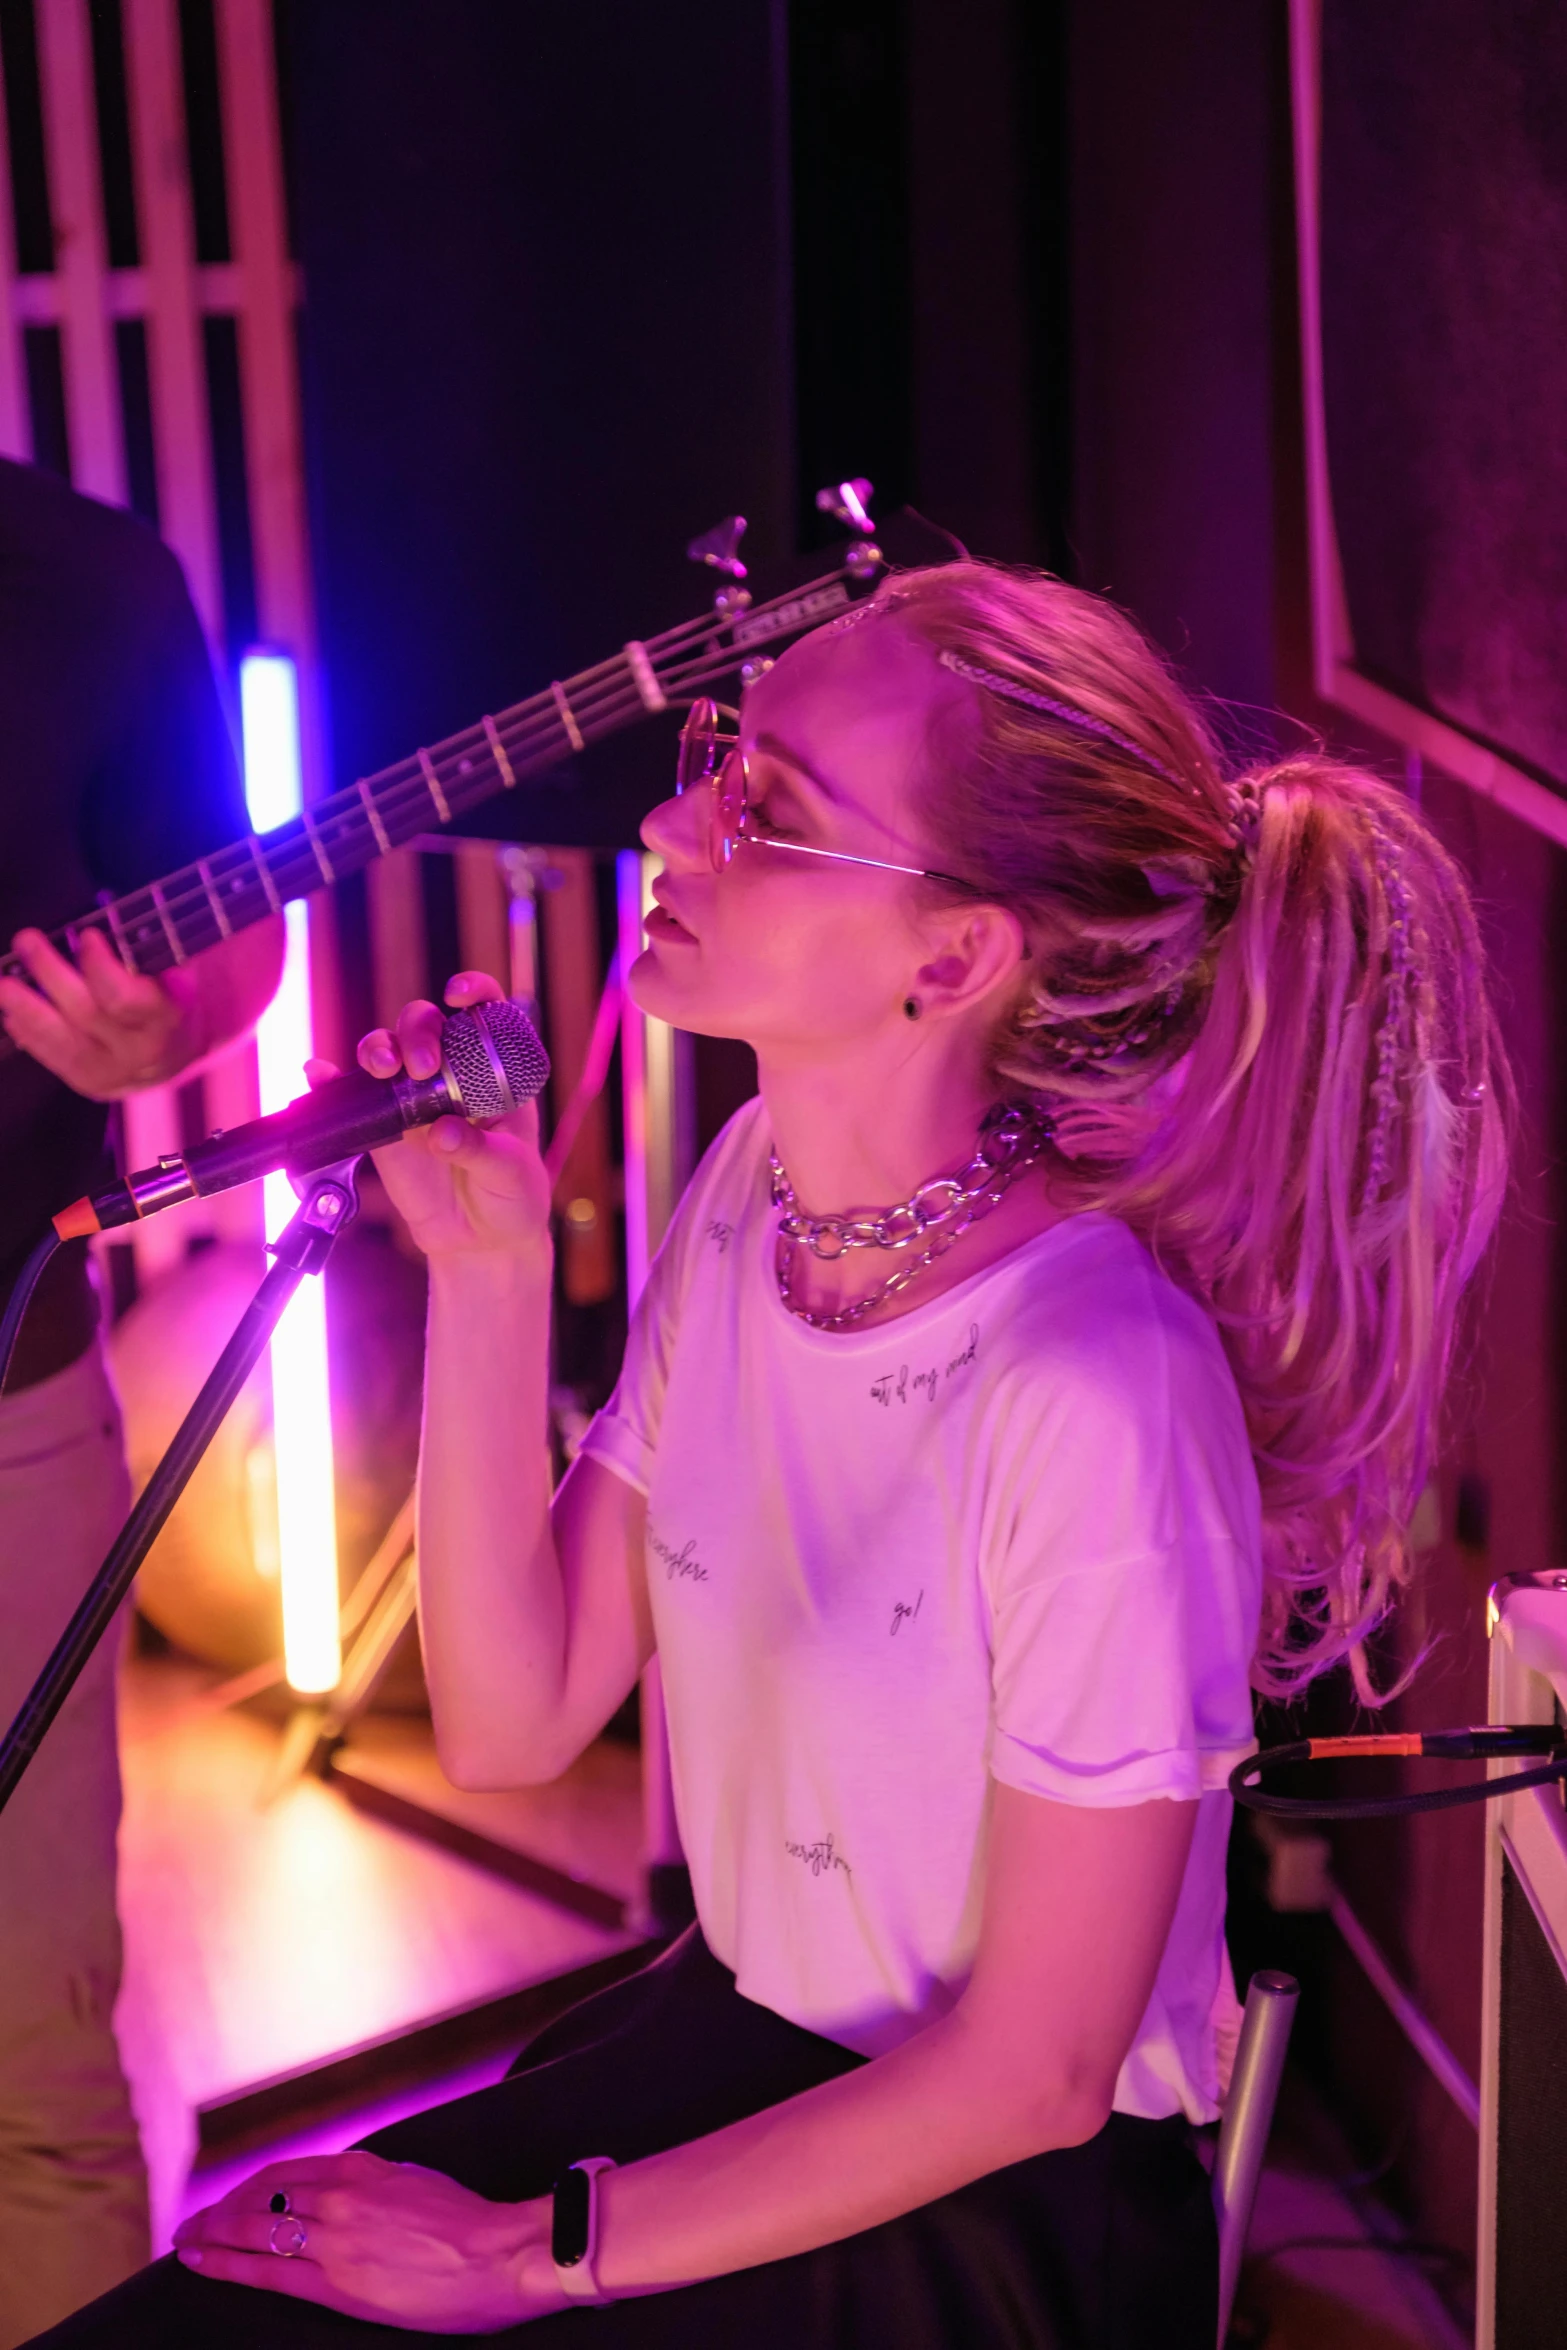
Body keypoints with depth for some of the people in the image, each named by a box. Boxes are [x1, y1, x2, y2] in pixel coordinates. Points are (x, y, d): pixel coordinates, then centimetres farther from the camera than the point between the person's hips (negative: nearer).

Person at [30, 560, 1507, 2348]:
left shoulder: (1095, 1386, -27)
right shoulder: (753, 1190, -3)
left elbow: (1033, 2070, -18)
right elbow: (511, 1729, -1)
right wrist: (487, 1270, -12)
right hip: (724, 2046, 7)